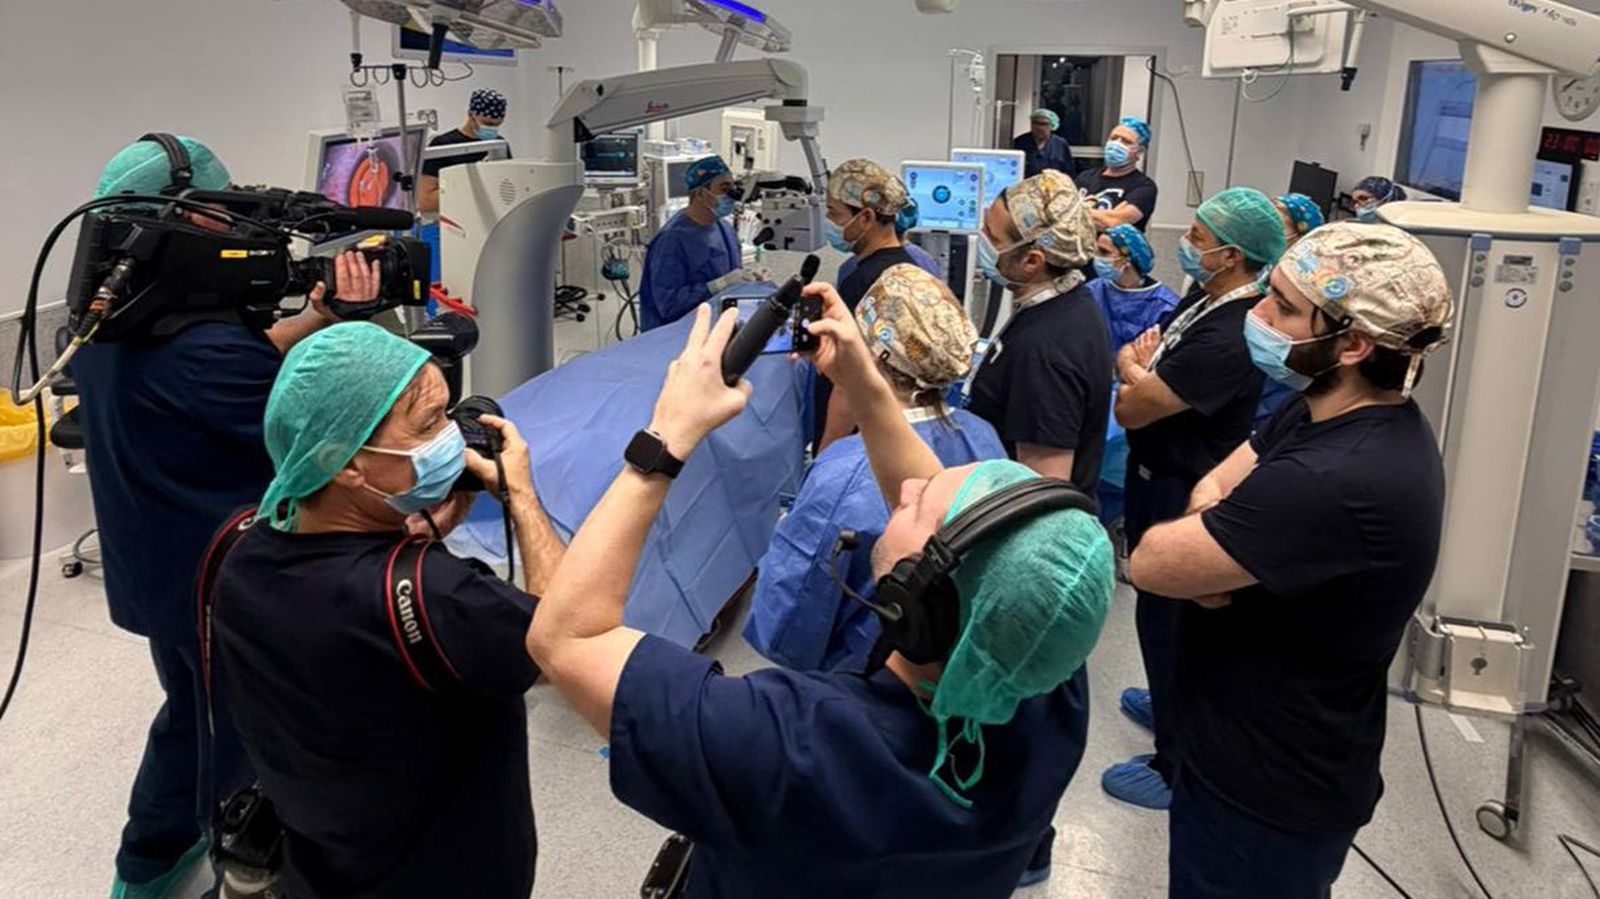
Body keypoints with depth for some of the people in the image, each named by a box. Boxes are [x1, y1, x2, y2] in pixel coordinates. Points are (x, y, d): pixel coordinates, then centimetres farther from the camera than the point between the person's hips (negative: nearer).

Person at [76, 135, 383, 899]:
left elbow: (244, 367, 1)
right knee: (248, 740, 14)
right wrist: (346, 321, -19)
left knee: (192, 712, 29)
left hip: (152, 571, 9)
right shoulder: (198, 346, -31)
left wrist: (317, 314, -10)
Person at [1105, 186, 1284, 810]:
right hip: (1157, 478, 10)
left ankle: (1177, 769, 21)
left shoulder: (1228, 338, -31)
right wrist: (1141, 366, -12)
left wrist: (1130, 363, -6)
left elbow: (1130, 407, -26)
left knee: (1167, 618, 4)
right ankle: (1169, 707, 48)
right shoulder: (1204, 298, 1)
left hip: (1182, 496, -10)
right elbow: (1135, 374, 11)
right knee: (1161, 612, 26)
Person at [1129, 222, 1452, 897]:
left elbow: (1150, 561, -29)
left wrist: (1190, 546, -8)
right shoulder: (1333, 411, -3)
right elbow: (1216, 485, 2)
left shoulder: (1337, 482, -36)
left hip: (1268, 791, -9)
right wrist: (1209, 552, -20)